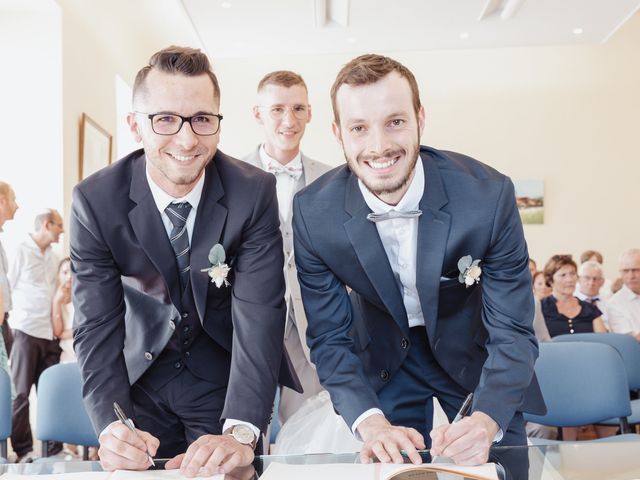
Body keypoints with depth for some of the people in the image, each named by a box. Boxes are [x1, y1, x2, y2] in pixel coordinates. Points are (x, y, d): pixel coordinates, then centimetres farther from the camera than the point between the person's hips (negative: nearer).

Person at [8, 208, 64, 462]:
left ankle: (54, 450, 9)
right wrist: (19, 315, -3)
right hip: (26, 331, -6)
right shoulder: (21, 251, -3)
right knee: (21, 393, 0)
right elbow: (7, 288, -1)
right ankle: (23, 450, 6)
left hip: (50, 333, 6)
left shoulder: (52, 257, 15)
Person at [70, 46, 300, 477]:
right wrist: (111, 426, -34)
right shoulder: (95, 201, -18)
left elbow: (259, 313, -26)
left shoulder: (255, 193, -21)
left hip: (224, 380, -1)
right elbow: (97, 324, -18)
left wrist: (240, 432, -38)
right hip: (140, 377, 1)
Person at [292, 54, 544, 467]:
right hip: (384, 359, 1)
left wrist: (485, 422, -40)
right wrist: (370, 423, -32)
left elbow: (513, 334, -22)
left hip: (476, 352, 0)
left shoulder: (489, 195, -27)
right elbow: (330, 339, -15)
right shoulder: (313, 213, -22)